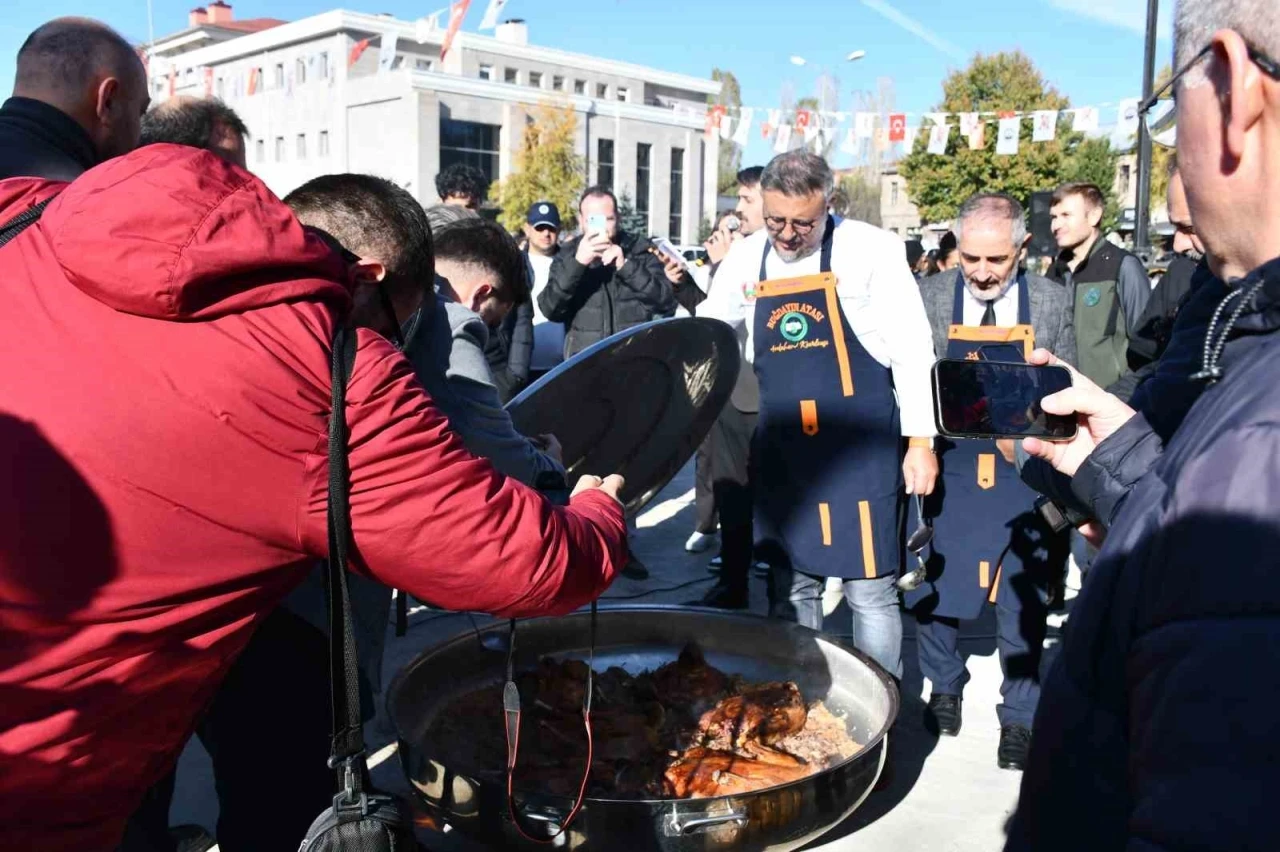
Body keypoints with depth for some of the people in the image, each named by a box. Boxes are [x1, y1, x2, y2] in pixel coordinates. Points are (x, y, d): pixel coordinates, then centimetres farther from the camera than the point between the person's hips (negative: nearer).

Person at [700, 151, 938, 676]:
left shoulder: (871, 249, -8)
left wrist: (919, 441, -8)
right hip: (781, 450, 4)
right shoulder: (746, 259, 4)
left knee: (870, 590, 3)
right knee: (790, 588, 13)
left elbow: (911, 350, -6)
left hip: (860, 447, -4)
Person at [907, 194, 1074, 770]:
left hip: (1023, 476, 0)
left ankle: (1019, 715, 27)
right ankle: (944, 689, 38)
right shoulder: (929, 297, -2)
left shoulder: (1052, 302, 0)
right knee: (933, 591, 10)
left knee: (1022, 602, 7)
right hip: (948, 472, 1)